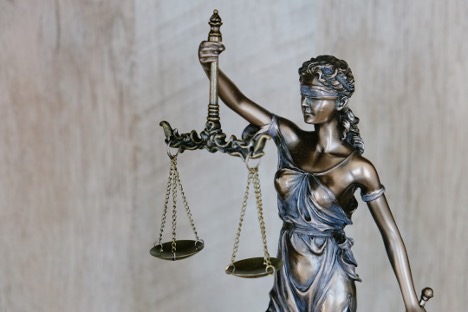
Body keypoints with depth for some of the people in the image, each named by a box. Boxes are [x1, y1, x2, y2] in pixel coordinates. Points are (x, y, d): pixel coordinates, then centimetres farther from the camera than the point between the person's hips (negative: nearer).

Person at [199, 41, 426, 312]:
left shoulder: (357, 168, -13)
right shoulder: (290, 140, -3)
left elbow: (391, 236, -11)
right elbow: (238, 101, -11)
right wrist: (210, 67, -29)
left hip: (330, 283, -4)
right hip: (289, 276, 4)